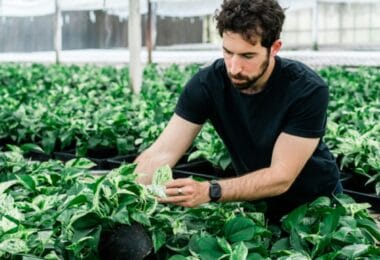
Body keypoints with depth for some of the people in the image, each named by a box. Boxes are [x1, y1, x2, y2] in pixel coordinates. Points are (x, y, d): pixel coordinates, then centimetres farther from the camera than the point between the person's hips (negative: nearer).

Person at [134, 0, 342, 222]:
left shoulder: (308, 90, -27)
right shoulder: (207, 83, -20)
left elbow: (281, 176, -29)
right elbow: (162, 153, -21)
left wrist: (209, 191, -42)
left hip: (316, 201, -1)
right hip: (255, 198, 2)